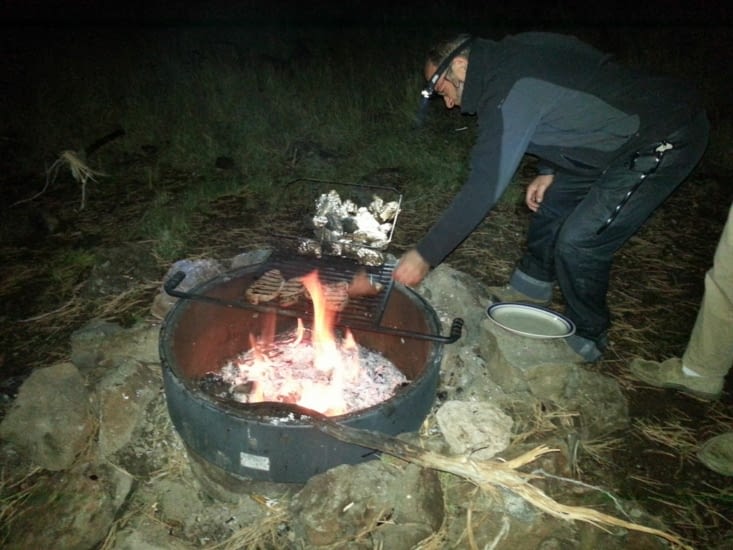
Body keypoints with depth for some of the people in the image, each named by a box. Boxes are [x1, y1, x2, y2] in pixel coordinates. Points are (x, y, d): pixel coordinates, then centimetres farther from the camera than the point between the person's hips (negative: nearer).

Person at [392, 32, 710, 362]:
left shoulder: (508, 93, -24)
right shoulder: (510, 58, 4)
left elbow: (484, 188, -26)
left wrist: (425, 256, -21)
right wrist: (549, 170, 10)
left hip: (668, 141, -10)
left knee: (579, 242, -11)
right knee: (553, 199, 16)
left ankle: (587, 339, 12)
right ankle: (531, 286, 35)